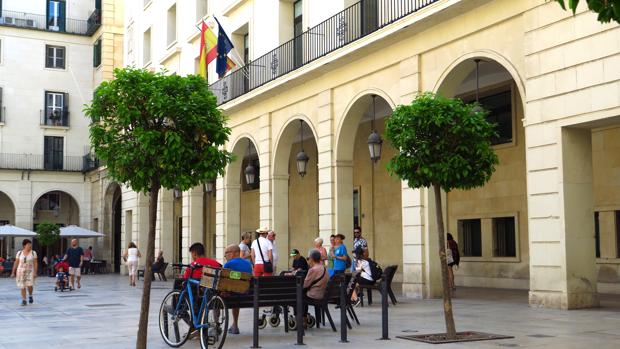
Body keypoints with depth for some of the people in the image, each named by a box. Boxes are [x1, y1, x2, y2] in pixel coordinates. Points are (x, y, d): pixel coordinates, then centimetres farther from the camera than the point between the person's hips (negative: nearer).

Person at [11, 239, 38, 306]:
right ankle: (24, 300, 9)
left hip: (30, 271, -1)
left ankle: (30, 296, 12)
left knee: (30, 285, -15)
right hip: (21, 271, 1)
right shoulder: (19, 253, 0)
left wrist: (35, 273, -11)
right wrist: (13, 272, 2)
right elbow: (16, 263, 4)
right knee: (22, 286, 0)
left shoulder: (33, 253, -3)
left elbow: (35, 263, -4)